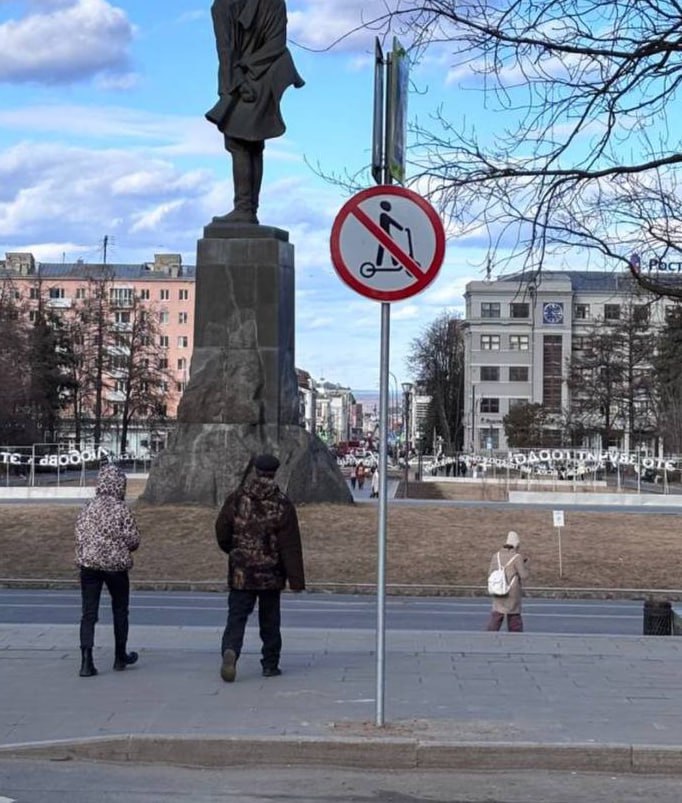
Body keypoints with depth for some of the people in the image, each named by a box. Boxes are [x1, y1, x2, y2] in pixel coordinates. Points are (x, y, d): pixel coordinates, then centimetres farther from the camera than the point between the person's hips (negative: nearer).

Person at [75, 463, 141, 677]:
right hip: (116, 565, -2)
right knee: (120, 611, 16)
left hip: (89, 564, 2)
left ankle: (86, 661, -10)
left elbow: (80, 537, 4)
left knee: (89, 613, 2)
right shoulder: (122, 510, -9)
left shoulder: (88, 509, 2)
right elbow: (133, 540, -8)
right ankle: (120, 657, 28)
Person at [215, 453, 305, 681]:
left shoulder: (237, 498, -3)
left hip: (240, 572, 0)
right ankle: (270, 664, 18)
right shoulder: (282, 504, -7)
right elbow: (290, 546, -8)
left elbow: (221, 532, 2)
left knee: (236, 616, 1)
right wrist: (296, 580, -6)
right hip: (270, 574, 0)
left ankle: (230, 651, -24)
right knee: (269, 621, 13)